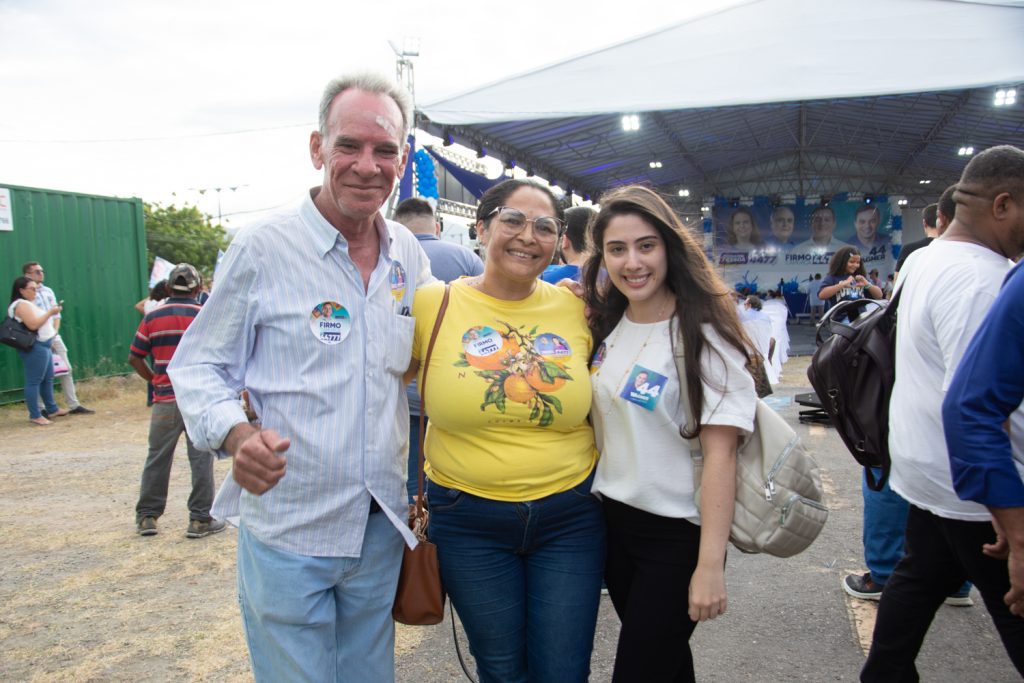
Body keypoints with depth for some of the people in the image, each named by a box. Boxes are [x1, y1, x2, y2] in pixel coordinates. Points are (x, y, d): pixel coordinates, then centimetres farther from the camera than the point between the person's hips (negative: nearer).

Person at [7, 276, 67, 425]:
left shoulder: (29, 304, 19)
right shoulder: (22, 305, -13)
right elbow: (33, 325, -22)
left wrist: (52, 312, 12)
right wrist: (50, 312, -16)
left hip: (43, 346, 11)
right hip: (34, 348, -11)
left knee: (48, 379, 17)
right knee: (34, 381, -6)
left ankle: (52, 409, 26)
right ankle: (35, 415, -2)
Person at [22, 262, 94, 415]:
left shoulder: (48, 291, 13)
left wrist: (54, 331, -2)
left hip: (54, 337, 7)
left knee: (67, 370, 5)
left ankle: (74, 405, 10)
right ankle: (40, 409, 8)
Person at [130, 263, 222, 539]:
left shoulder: (152, 317, 3)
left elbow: (134, 358, 4)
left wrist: (153, 380, 14)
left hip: (165, 400, 2)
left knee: (157, 458, 14)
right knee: (201, 459, 4)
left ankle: (147, 516, 21)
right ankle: (200, 519, 7)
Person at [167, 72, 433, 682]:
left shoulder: (410, 254, 4)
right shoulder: (262, 250, -11)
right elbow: (197, 367, -7)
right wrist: (236, 435, -24)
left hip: (382, 526, 5)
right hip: (287, 530, -4)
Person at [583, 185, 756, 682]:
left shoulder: (702, 336, -15)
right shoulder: (606, 324, 3)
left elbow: (720, 453, -18)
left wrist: (710, 565, -22)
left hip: (676, 534, -6)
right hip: (611, 519, 6)